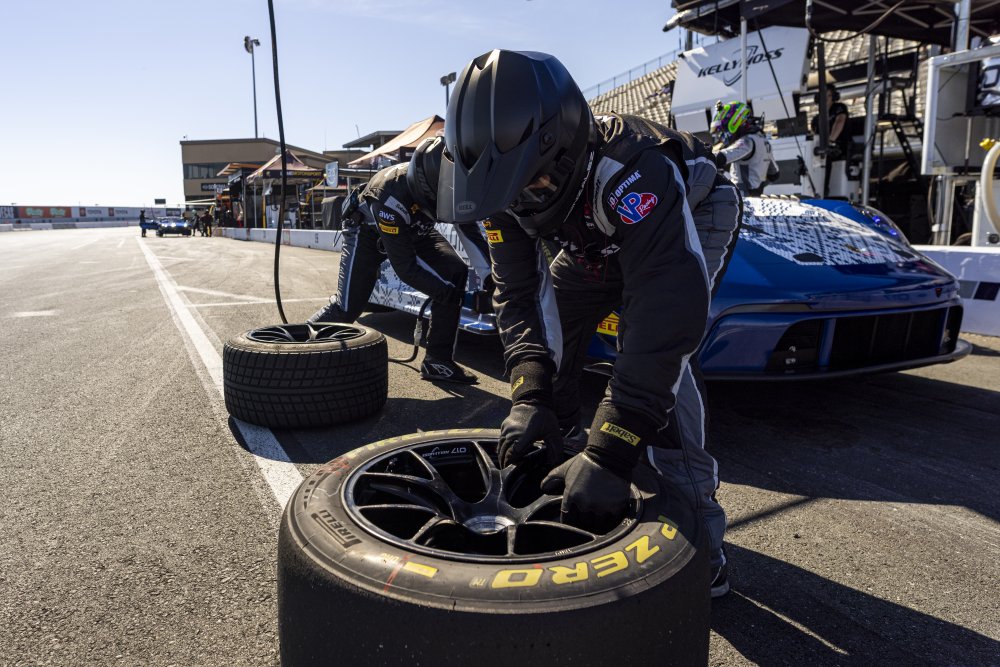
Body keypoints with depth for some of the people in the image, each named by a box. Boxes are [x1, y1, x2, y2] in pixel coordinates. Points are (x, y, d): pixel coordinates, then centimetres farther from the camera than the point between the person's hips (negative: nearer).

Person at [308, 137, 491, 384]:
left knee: (456, 273, -17)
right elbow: (405, 266, -36)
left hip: (413, 229, 5)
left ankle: (438, 360, -10)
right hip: (369, 230, -5)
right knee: (347, 306, -15)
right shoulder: (390, 197, -41)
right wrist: (447, 293, -35)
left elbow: (467, 229, -15)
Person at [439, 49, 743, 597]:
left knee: (656, 346, -27)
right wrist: (529, 397, -38)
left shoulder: (634, 176, -44)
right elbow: (517, 293, -23)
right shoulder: (509, 180, -25)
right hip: (598, 240, 6)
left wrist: (609, 455, -53)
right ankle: (560, 457, 13)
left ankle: (695, 524, -16)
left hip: (694, 219, -5)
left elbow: (665, 318, -50)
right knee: (547, 334, -9)